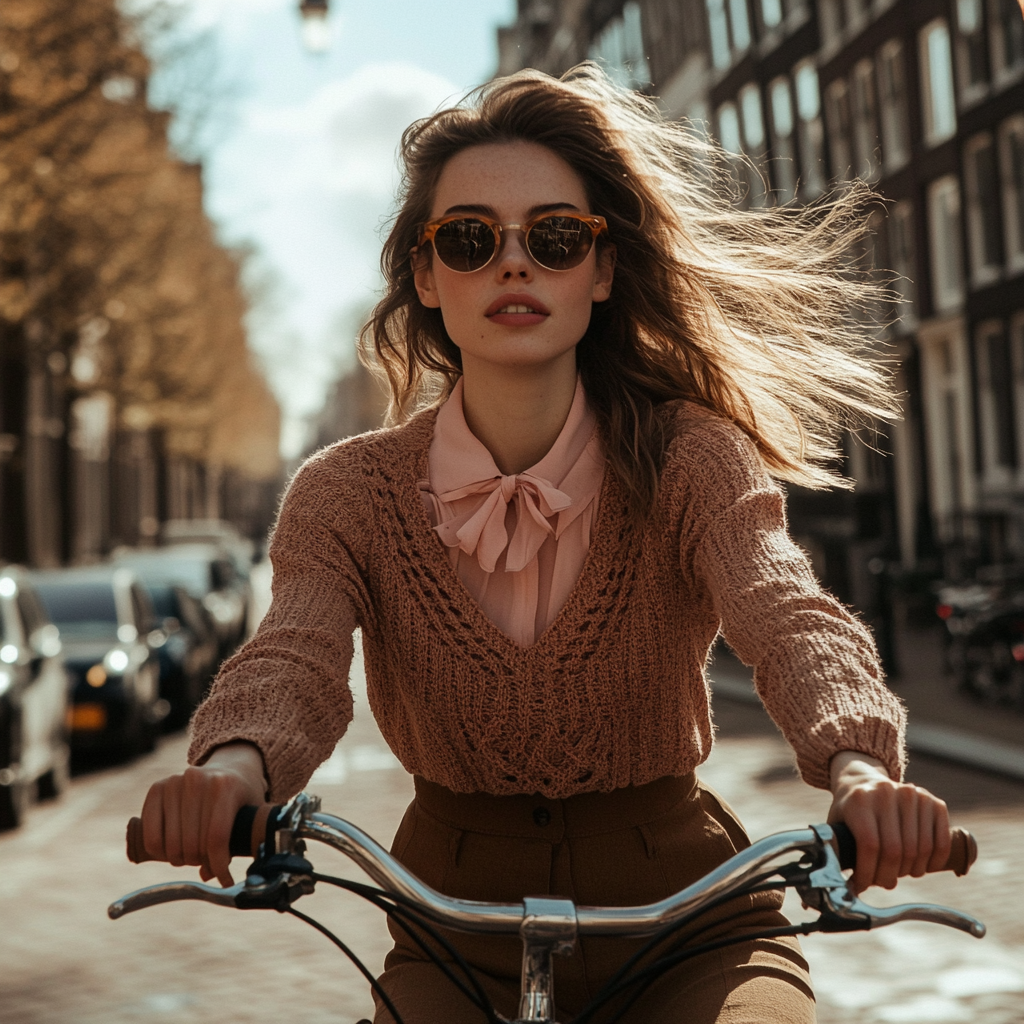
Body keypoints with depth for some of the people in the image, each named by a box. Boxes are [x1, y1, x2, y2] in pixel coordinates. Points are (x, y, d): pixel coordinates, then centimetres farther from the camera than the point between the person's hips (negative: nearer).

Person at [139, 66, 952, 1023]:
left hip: (682, 918, -1)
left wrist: (859, 771, -48)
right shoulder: (347, 493, -6)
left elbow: (790, 618, -26)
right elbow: (290, 656, -22)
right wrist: (233, 769, -46)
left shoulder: (692, 460, -10)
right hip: (459, 933, 2)